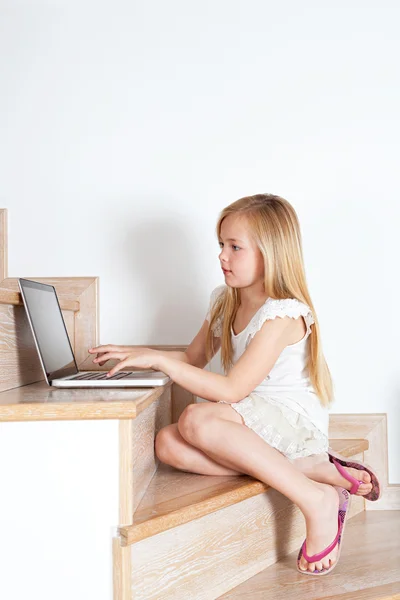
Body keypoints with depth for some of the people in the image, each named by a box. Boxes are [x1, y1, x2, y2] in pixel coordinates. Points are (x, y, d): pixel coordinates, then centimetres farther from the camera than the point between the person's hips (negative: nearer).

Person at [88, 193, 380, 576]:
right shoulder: (224, 301, 9)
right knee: (167, 444, -18)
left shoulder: (283, 314, -18)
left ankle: (317, 500, -26)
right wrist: (138, 356, 6)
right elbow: (193, 360, 21)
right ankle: (312, 467, -18)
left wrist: (159, 359, -23)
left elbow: (230, 390, -24)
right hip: (253, 421, 9)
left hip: (295, 419, -9)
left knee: (196, 420, -33)